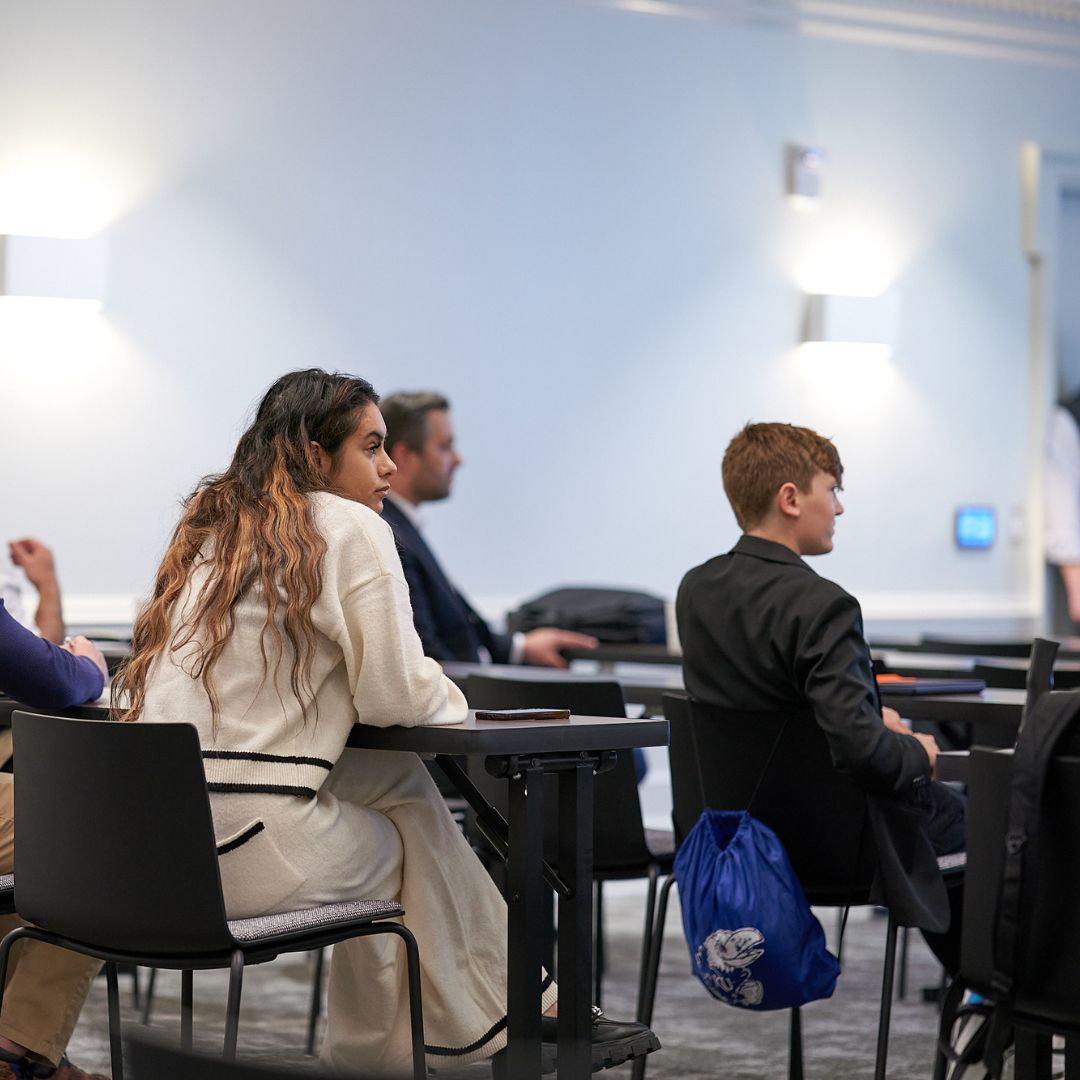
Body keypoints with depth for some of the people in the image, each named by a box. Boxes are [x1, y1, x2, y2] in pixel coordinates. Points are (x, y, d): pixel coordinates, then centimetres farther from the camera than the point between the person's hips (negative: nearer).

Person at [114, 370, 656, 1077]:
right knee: (405, 839, 21)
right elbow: (396, 697, -8)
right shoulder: (352, 530, -4)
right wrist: (448, 696, 15)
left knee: (401, 778, 21)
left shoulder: (215, 527, 19)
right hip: (248, 847, -7)